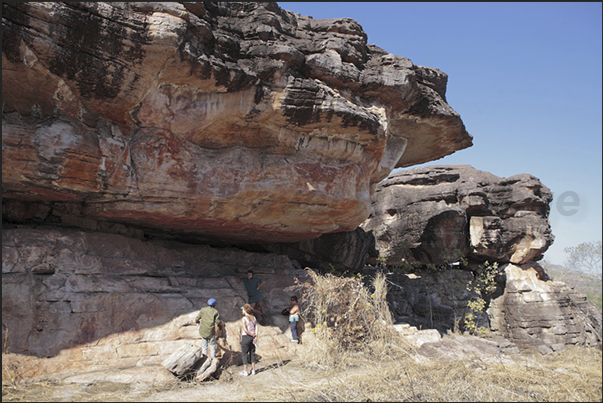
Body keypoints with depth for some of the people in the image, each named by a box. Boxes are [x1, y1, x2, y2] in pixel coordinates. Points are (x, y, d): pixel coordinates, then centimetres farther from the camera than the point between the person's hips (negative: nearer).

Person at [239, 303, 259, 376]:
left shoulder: (243, 319, -13)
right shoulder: (254, 318, 6)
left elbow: (245, 330, -19)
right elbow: (256, 329, 2)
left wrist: (253, 335, -11)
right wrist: (255, 337, -1)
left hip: (245, 337, -6)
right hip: (252, 338, 6)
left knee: (245, 354, 3)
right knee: (252, 353, 13)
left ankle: (245, 371, 7)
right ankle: (253, 370, 18)